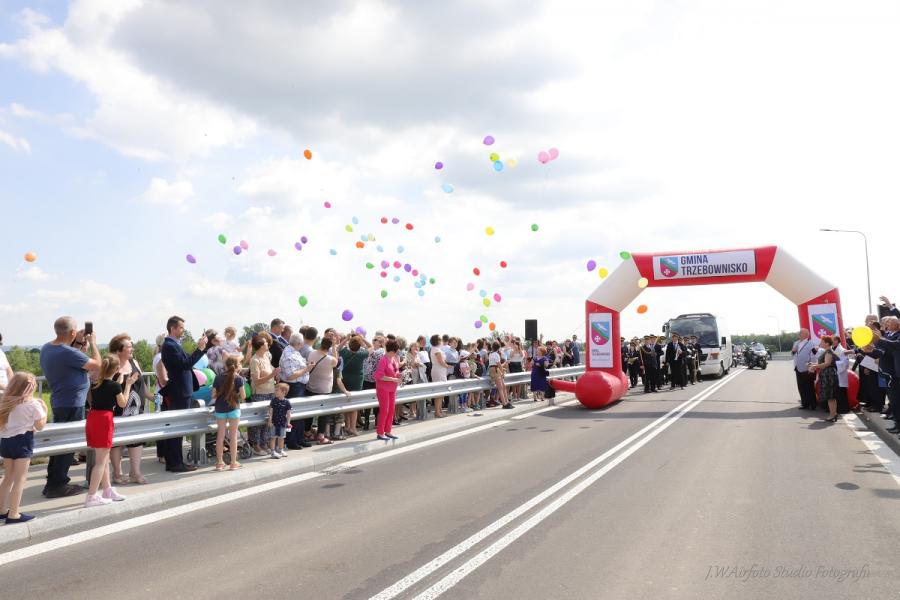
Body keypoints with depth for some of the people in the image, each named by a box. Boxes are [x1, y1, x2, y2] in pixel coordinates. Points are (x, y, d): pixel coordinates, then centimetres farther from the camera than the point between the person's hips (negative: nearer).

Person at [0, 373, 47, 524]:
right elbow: (40, 426, -5)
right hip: (22, 441, -7)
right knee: (20, 479, -2)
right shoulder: (32, 403, -9)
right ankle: (13, 515, -2)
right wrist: (44, 409, 5)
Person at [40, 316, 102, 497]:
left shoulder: (47, 348, 4)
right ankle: (57, 485, 8)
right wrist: (92, 342, -5)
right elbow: (97, 365, -17)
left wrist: (79, 342, 9)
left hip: (59, 402, 9)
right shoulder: (68, 353, -25)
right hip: (72, 404, -9)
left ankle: (53, 483, 26)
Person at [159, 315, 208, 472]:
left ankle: (173, 462, 21)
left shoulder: (173, 344, 14)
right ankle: (176, 463, 2)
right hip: (178, 393, -10)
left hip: (180, 392, 10)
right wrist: (199, 349, -19)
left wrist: (202, 348, 9)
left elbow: (186, 362, 16)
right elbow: (185, 364, -23)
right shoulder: (169, 345, -15)